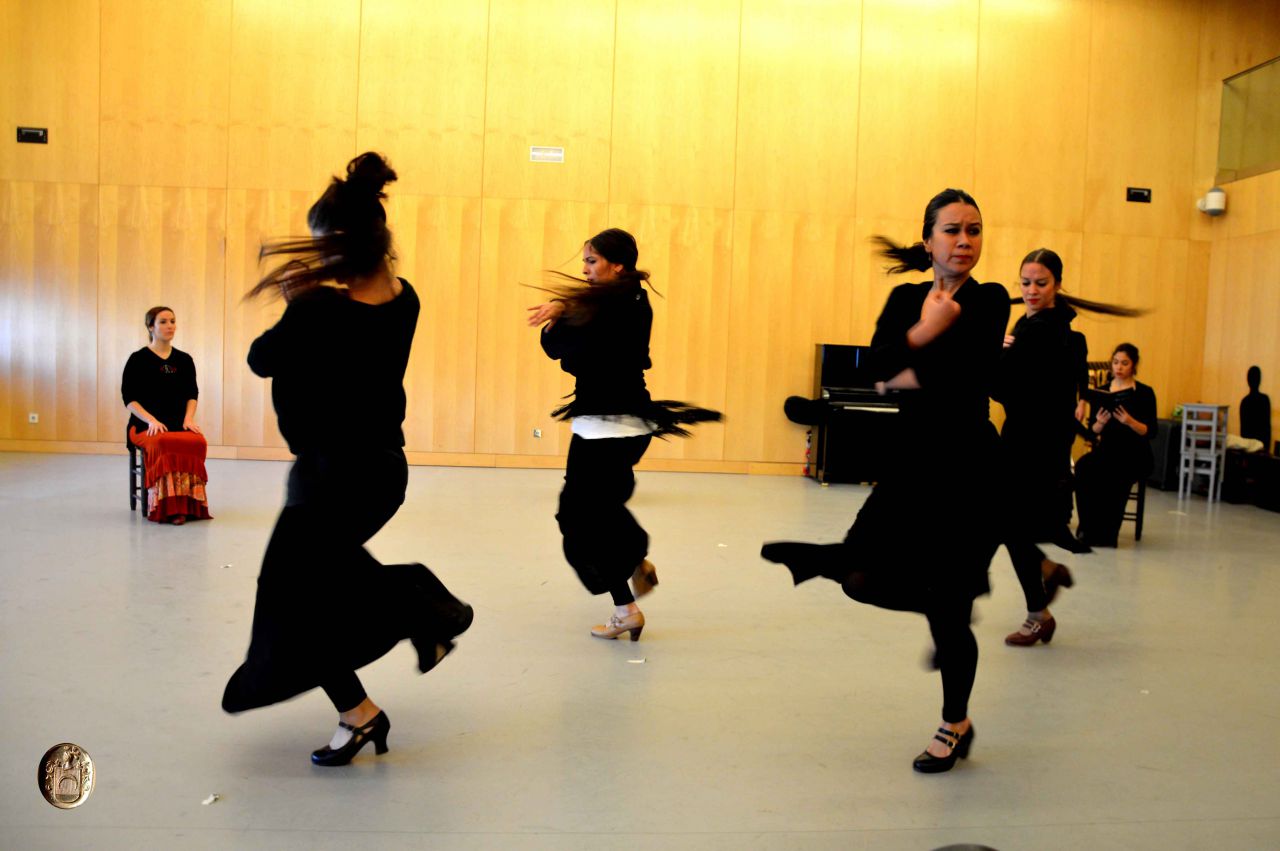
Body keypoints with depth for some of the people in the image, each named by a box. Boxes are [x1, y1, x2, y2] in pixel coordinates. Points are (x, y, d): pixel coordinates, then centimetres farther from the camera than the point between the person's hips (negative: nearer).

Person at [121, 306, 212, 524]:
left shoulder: (184, 360, 15)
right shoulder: (138, 359, 4)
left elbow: (192, 394, 16)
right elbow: (129, 398, -1)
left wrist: (189, 418, -3)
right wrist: (152, 420, -15)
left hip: (179, 424, 3)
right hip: (145, 425, -3)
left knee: (198, 442, -33)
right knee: (163, 444, -38)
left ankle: (188, 504, -28)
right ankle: (166, 506, -32)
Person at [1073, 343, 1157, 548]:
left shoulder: (1144, 393, 0)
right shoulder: (1101, 391, 8)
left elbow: (1150, 432, -6)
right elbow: (1092, 430, 6)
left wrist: (1129, 421, -23)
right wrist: (1100, 423, -16)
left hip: (1134, 454, -3)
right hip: (1107, 449, 3)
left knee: (1114, 475, -35)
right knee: (1083, 466, -30)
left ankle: (1106, 532, -21)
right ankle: (1088, 527, -22)